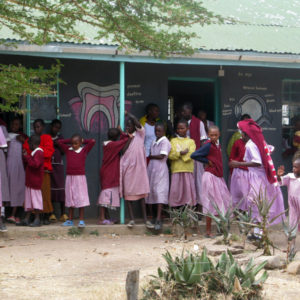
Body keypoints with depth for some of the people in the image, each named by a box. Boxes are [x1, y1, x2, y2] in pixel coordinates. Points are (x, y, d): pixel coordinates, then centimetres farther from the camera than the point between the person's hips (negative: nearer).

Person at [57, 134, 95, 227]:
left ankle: (81, 221, 1)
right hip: (70, 178, 3)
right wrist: (70, 141, 11)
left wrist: (83, 141, 6)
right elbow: (59, 142, 10)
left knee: (81, 200, -2)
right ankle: (70, 220, 14)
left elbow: (92, 142, -6)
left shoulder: (84, 150, 2)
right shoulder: (68, 150, 9)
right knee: (70, 200, 8)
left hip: (80, 178, -3)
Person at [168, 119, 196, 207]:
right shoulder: (173, 141, 12)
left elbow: (190, 155, -5)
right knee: (176, 191, -3)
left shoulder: (191, 141, 9)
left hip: (188, 170, -1)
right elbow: (171, 155, 0)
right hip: (176, 170, 1)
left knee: (188, 189, -2)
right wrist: (181, 153, -14)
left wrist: (177, 154, -6)